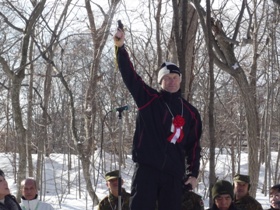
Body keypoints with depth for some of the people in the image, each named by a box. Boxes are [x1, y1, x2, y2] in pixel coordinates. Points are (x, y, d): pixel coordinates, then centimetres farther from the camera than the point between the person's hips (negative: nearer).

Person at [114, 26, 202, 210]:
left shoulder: (191, 113, 13)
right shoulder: (149, 99, 6)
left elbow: (194, 145, 15)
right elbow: (130, 76, -5)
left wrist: (193, 173, 7)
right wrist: (120, 48, -18)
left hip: (173, 174, 3)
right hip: (146, 168, -2)